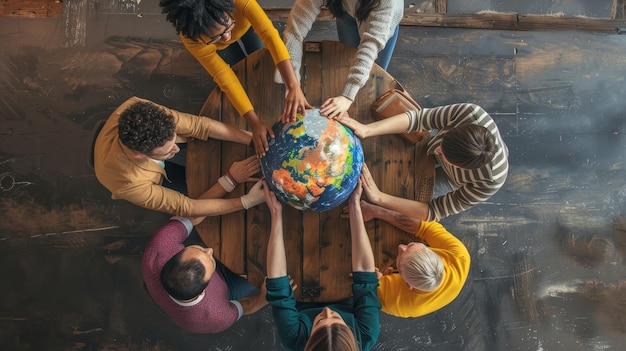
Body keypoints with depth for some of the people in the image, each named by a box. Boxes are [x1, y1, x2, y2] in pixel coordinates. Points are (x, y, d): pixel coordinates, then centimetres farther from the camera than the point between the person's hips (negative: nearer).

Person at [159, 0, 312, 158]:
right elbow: (225, 78, -42)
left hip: (246, 23, 1)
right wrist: (254, 123, -46)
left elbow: (270, 35, -55)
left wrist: (294, 87, -66)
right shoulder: (191, 39, -44)